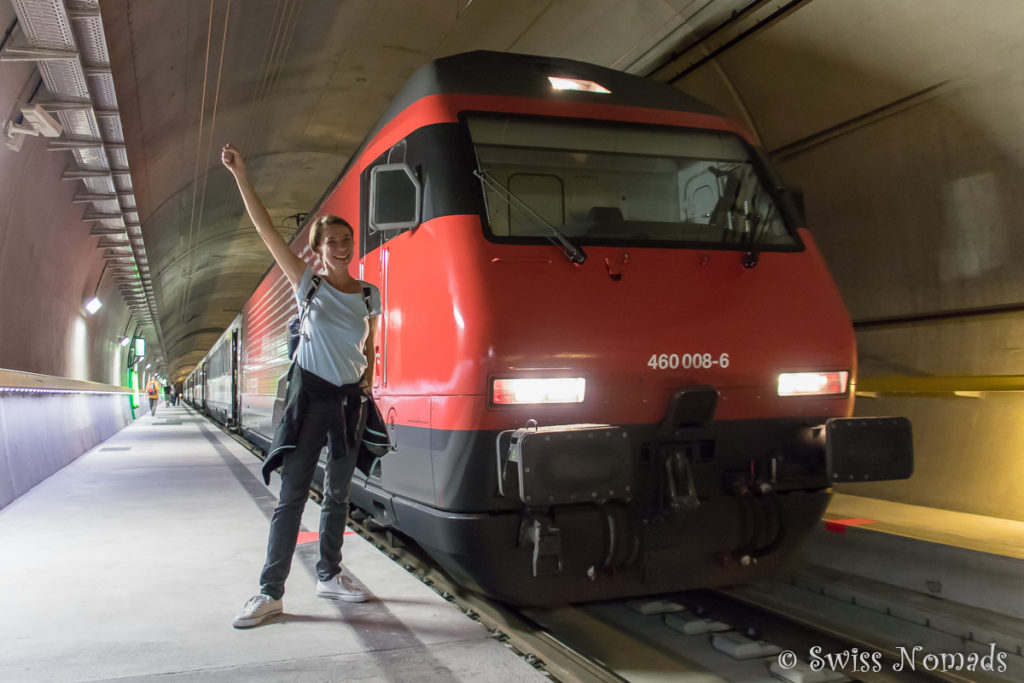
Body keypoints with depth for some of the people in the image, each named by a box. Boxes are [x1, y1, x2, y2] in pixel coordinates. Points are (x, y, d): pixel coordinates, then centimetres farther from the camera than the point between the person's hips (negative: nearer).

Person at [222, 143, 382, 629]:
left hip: (349, 398, 4)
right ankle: (270, 592, 1)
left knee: (338, 494, 12)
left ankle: (330, 575, 25)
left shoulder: (369, 295, 6)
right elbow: (266, 230, -9)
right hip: (309, 394, -3)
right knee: (291, 495, -4)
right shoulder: (307, 283, -2)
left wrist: (368, 377, 6)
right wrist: (240, 176, -15)